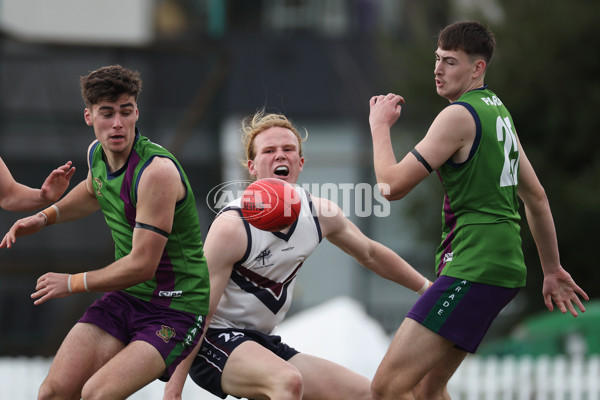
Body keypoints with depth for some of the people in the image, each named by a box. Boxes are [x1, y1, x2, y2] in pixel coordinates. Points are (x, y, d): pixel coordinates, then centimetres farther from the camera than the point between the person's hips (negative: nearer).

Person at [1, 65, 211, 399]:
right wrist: (45, 217, 16)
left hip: (177, 306, -7)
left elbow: (141, 265, -24)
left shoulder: (157, 171, -24)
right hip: (125, 298, 7)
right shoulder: (97, 153, 2)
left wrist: (73, 283, -10)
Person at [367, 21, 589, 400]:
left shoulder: (459, 115, -12)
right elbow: (536, 197, 24)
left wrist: (380, 125, 2)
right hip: (506, 265, 10)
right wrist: (552, 269, 31)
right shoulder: (498, 112, 17)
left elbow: (393, 184, -12)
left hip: (473, 267, -10)